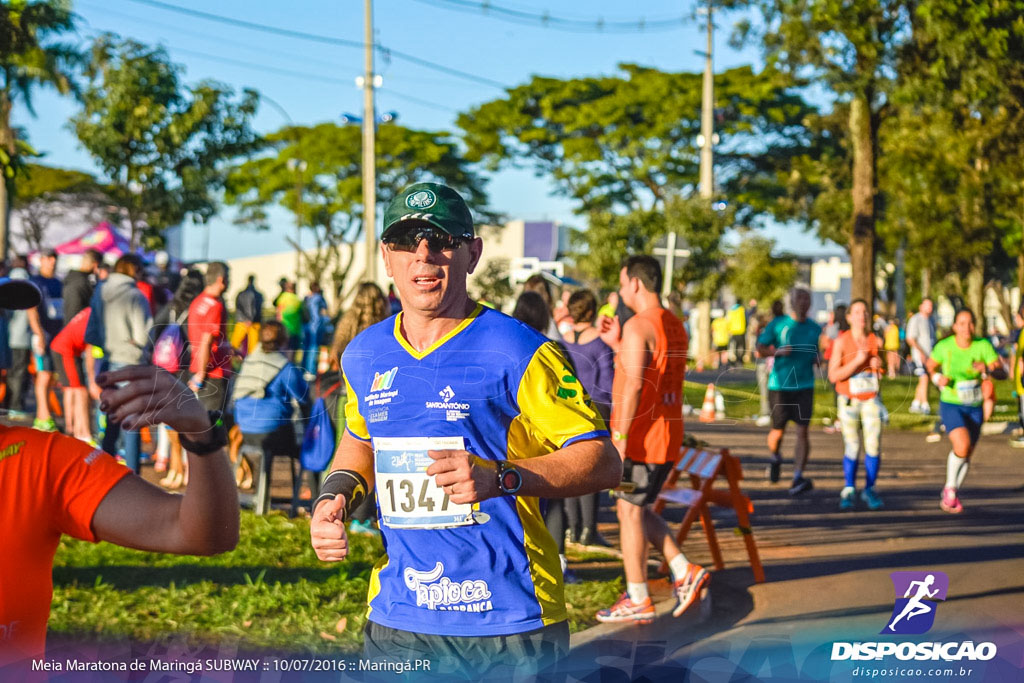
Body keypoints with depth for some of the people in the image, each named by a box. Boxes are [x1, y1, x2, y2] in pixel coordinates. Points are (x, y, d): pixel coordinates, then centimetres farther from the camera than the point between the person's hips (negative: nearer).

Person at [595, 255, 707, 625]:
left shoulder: (637, 326, -14)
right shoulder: (676, 327, 13)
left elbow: (634, 384, -23)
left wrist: (619, 436, -23)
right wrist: (616, 346, 21)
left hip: (639, 438, -9)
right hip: (668, 437, 9)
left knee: (629, 512, 1)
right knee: (639, 510, 19)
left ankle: (637, 601, 6)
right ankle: (685, 572, 8)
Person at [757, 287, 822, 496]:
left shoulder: (815, 329, 9)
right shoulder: (778, 324, 0)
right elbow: (760, 348, 2)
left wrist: (817, 359, -1)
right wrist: (777, 351, -16)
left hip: (804, 387, 1)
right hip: (779, 385, -1)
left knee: (802, 430, -12)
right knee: (778, 432, 7)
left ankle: (798, 477, -16)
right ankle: (776, 458, 41)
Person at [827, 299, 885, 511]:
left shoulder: (876, 339, 0)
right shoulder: (841, 342, -8)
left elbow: (884, 372, 11)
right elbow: (833, 376, -12)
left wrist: (878, 364, -12)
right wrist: (857, 361, -21)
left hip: (872, 399, 2)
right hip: (849, 400, -2)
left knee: (874, 445, -5)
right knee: (852, 447, 1)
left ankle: (869, 490, 9)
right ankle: (849, 491, 16)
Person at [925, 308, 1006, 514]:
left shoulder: (983, 345, -11)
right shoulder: (944, 346, -12)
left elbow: (1002, 373, -12)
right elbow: (929, 366, 6)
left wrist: (987, 370, -32)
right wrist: (938, 378, -14)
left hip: (974, 408, 3)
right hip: (950, 405, -3)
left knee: (967, 456, 11)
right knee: (962, 446, -25)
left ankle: (953, 495, 36)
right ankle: (949, 487, 0)